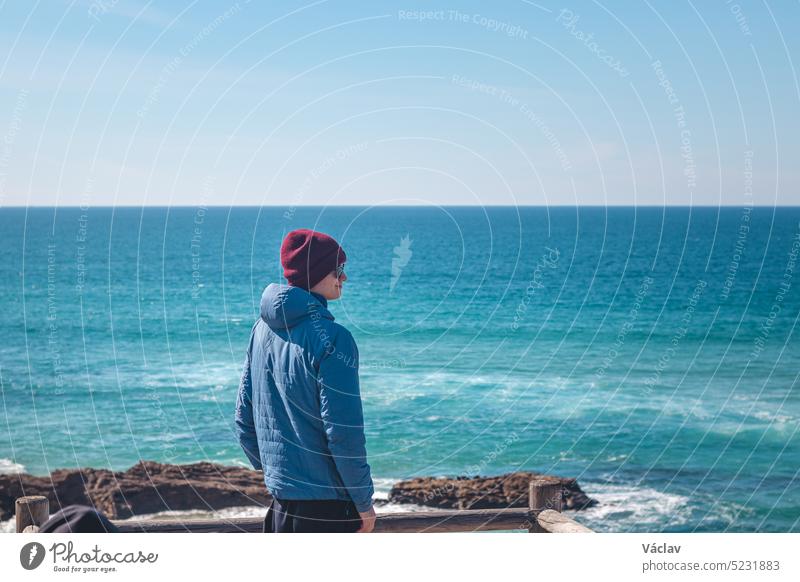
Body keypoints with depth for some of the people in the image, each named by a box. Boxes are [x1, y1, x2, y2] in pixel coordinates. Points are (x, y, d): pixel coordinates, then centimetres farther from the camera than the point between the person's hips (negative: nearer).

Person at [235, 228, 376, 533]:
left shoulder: (262, 329, 7)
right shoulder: (331, 339, -18)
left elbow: (244, 418, 13)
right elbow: (345, 434, -18)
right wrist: (364, 501, -9)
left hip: (280, 498, 8)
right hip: (328, 501, -8)